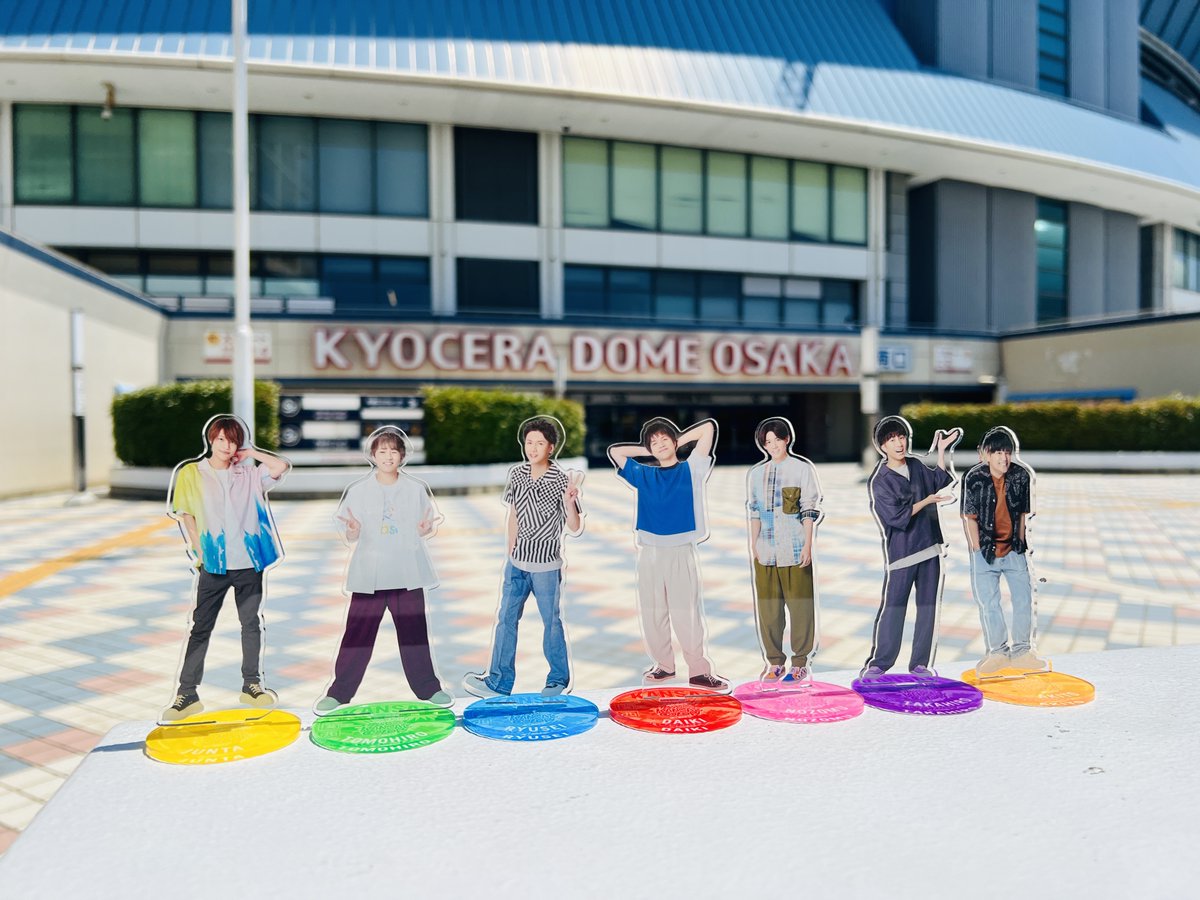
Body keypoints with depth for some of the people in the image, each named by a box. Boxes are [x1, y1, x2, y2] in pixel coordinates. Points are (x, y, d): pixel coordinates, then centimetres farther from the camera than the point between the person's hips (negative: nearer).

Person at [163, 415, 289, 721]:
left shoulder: (249, 474, 6)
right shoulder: (191, 473, 3)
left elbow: (282, 466, -8)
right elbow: (187, 517, 3)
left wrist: (251, 453, 0)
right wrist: (199, 552, -3)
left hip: (249, 562, 2)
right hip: (213, 565, -2)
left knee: (252, 623, 8)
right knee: (199, 628, 1)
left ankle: (252, 684, 20)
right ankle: (187, 694, 7)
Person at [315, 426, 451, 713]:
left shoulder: (416, 489, 2)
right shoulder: (358, 490, -2)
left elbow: (422, 531, 7)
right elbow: (349, 536, -1)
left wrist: (425, 528, -15)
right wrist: (353, 532, -23)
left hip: (408, 574, 1)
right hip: (369, 575, -1)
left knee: (414, 633, 10)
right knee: (357, 635, 2)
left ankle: (428, 687, 24)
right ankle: (338, 693, 15)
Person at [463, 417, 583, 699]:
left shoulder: (562, 481, -13)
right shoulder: (516, 474, 1)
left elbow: (575, 528, -12)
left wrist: (569, 503, -30)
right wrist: (510, 551, 12)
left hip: (546, 565, -5)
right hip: (517, 562, 5)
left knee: (551, 621, 8)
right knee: (506, 618, 9)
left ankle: (559, 680, 24)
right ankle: (498, 680, 19)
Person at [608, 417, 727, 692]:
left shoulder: (692, 469, 8)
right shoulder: (643, 475, 15)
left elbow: (709, 427, 5)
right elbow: (614, 450, 22)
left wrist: (679, 441, 14)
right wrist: (648, 451, 19)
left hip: (681, 552, -3)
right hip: (649, 553, 3)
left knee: (687, 612, -6)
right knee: (652, 612, 5)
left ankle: (699, 670, -1)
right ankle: (663, 665, 17)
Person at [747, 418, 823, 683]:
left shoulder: (803, 468, 1)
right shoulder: (756, 473, 12)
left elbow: (810, 510, -1)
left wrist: (808, 545, -7)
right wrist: (753, 545, 10)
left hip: (796, 550, -3)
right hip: (766, 551, 4)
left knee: (800, 606, 0)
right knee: (768, 608, 5)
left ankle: (800, 663, 11)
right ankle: (774, 662, 15)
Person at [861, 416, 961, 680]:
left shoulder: (916, 466, 8)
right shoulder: (879, 481, -11)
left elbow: (941, 481, 26)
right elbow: (897, 517, -16)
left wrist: (941, 450, 17)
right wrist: (928, 500, -10)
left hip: (930, 548, 6)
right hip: (900, 553, -6)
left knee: (928, 607, 8)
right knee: (892, 607, -5)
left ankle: (920, 663, 16)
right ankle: (878, 663, 4)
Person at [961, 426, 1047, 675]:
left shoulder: (1022, 475, -7)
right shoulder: (973, 478, -13)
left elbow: (1025, 512, 2)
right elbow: (970, 517, -8)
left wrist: (1021, 543, 1)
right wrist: (978, 551, -9)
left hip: (1014, 549, 2)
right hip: (985, 550, -2)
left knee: (1024, 598, 5)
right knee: (988, 602, 2)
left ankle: (1021, 651, 19)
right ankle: (997, 652, 15)